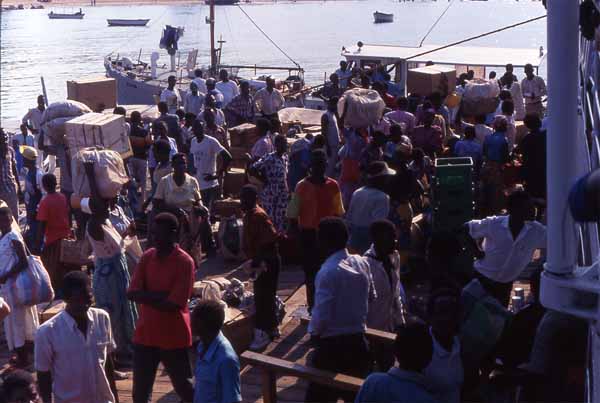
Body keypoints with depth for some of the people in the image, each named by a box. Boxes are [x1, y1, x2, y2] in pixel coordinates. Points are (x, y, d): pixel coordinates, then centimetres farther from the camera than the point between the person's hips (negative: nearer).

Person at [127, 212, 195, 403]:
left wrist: (147, 296, -9)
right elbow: (132, 293, -5)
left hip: (174, 337, -5)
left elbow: (173, 304, -20)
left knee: (183, 388, 9)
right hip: (145, 334, 5)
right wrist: (162, 296, -17)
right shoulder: (147, 257, 2)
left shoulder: (185, 262, -14)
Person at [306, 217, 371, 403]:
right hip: (358, 342, 7)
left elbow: (321, 316, -21)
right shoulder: (362, 263, 0)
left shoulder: (328, 272, -21)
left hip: (332, 346, -7)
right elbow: (370, 296, 15)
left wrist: (313, 332, -1)